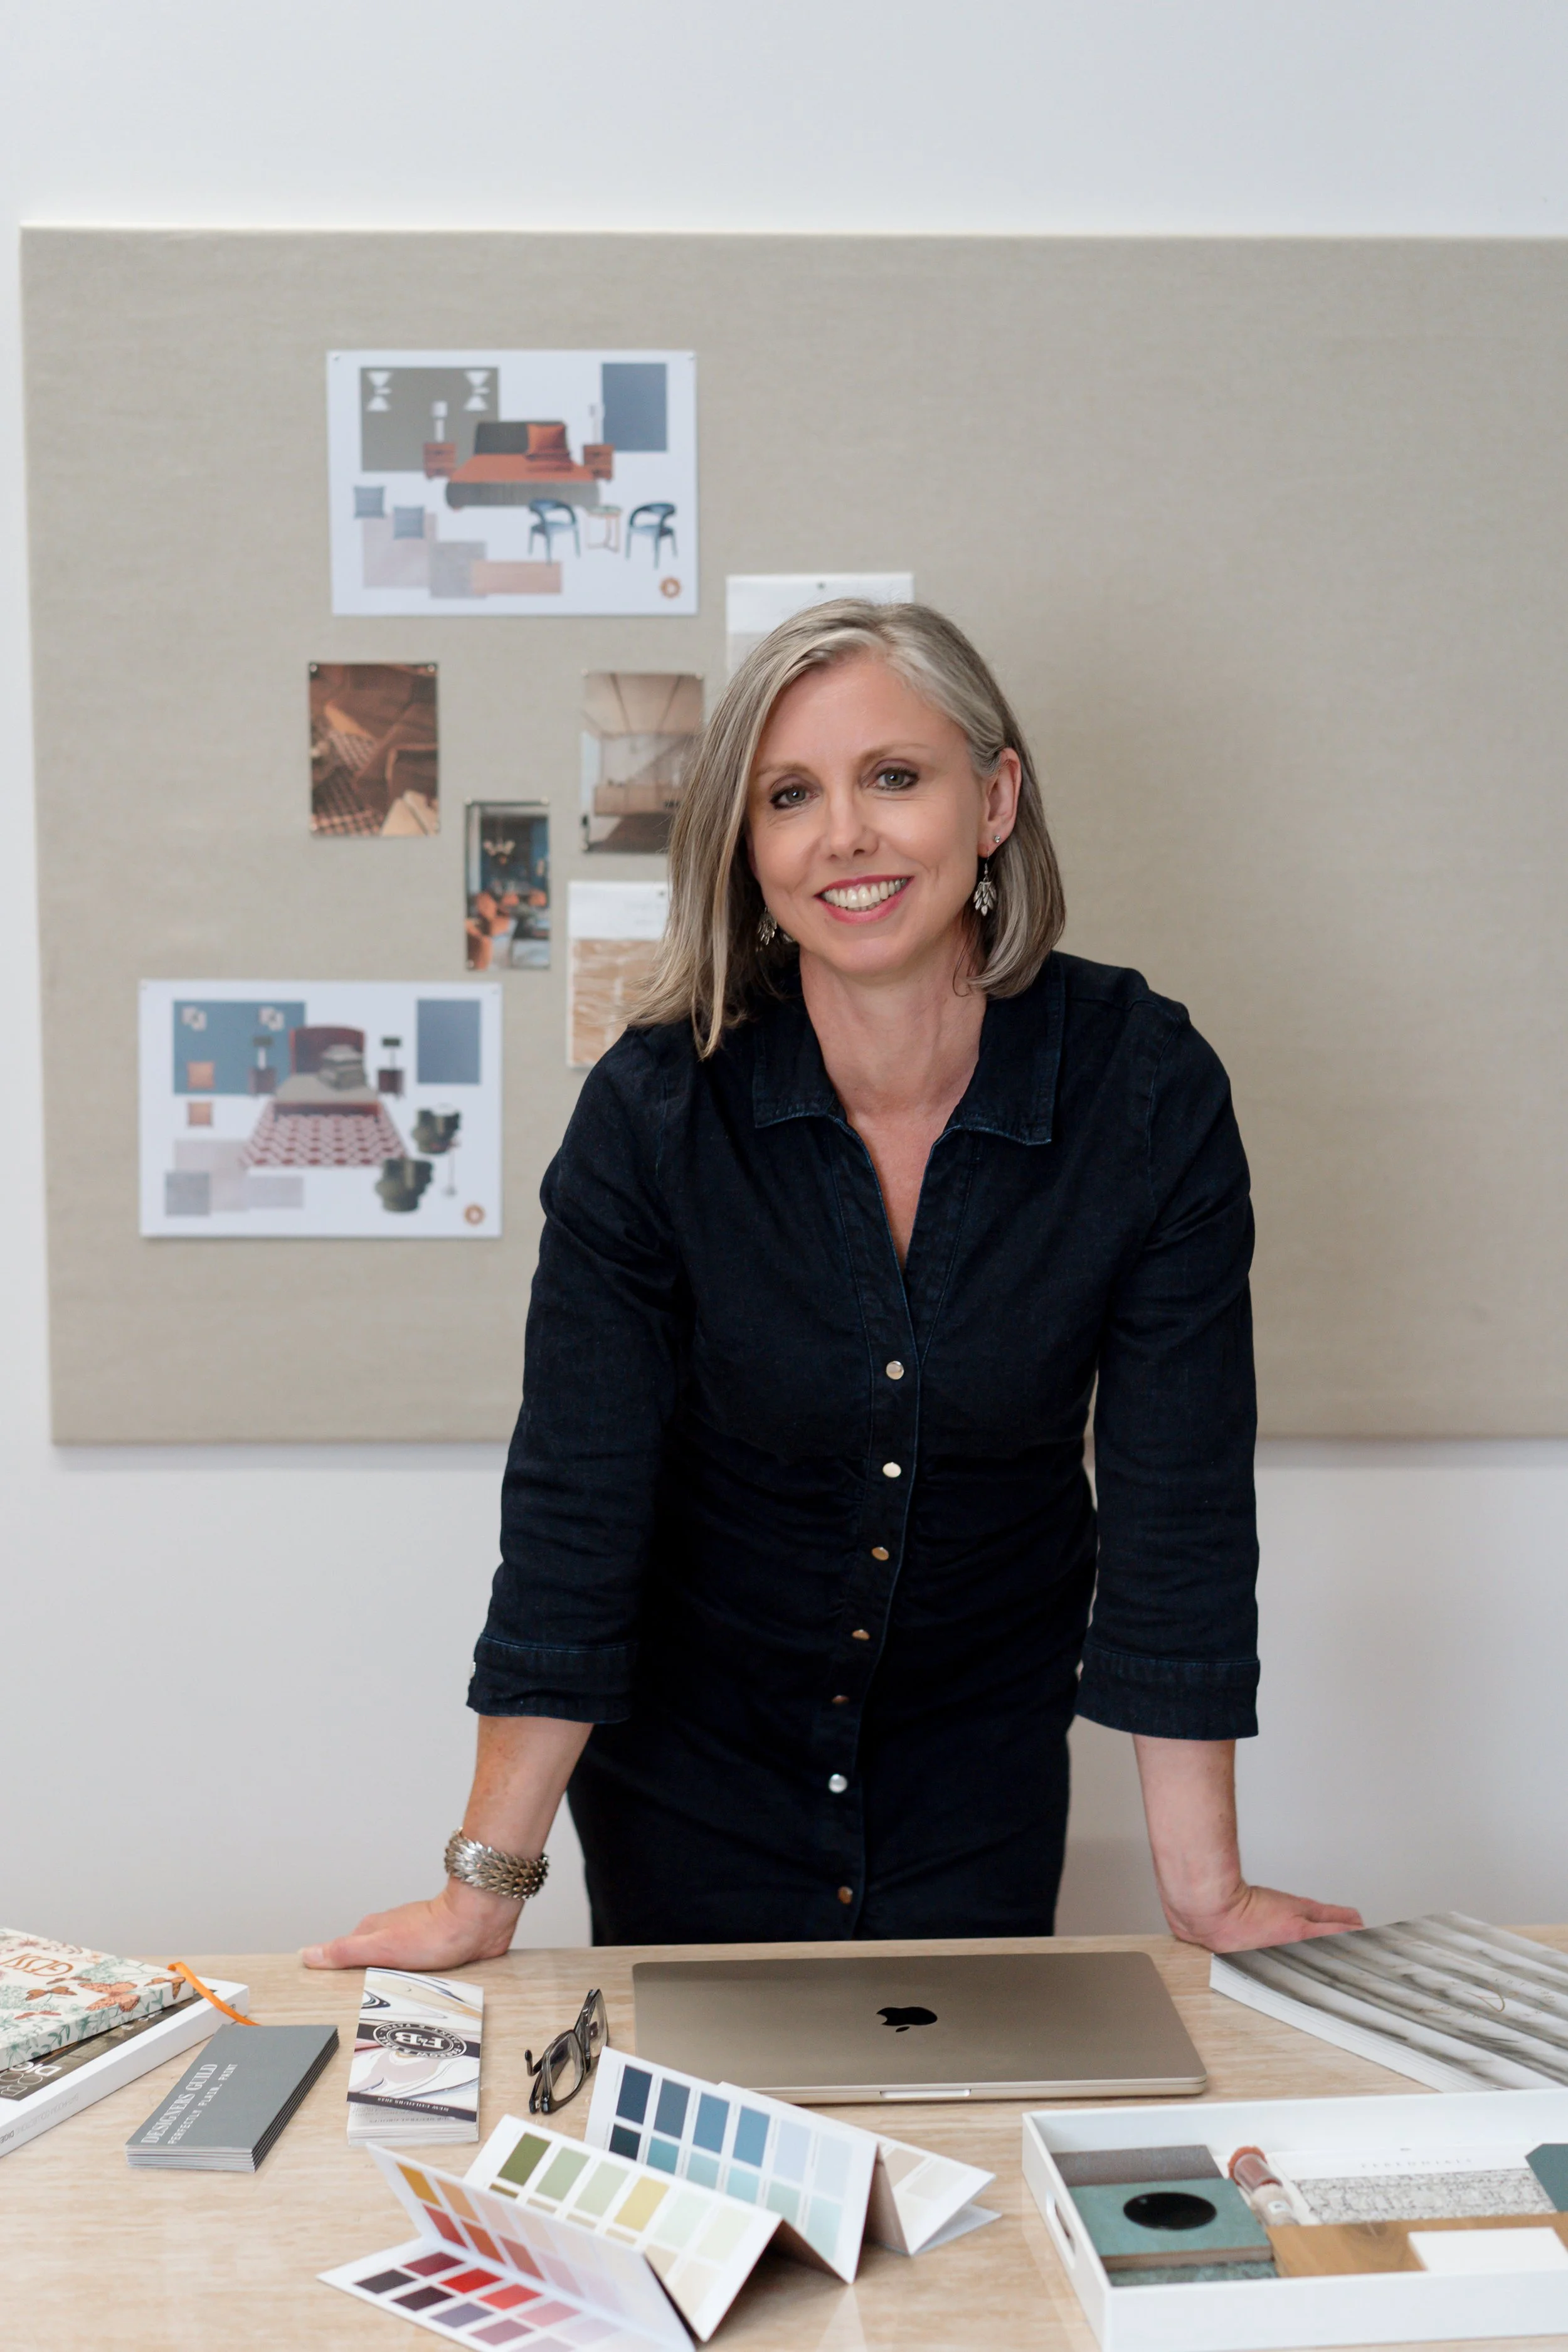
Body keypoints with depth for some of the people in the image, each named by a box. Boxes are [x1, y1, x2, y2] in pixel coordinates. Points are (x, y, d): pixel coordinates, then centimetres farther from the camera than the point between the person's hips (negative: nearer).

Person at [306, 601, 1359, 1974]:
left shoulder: (1148, 1088, -17)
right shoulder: (655, 1108, -19)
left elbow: (1181, 1496, -15)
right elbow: (576, 1499, -16)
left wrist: (1205, 1889, -14)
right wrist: (490, 1884, -17)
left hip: (984, 1770, 1)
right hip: (690, 1758, 0)